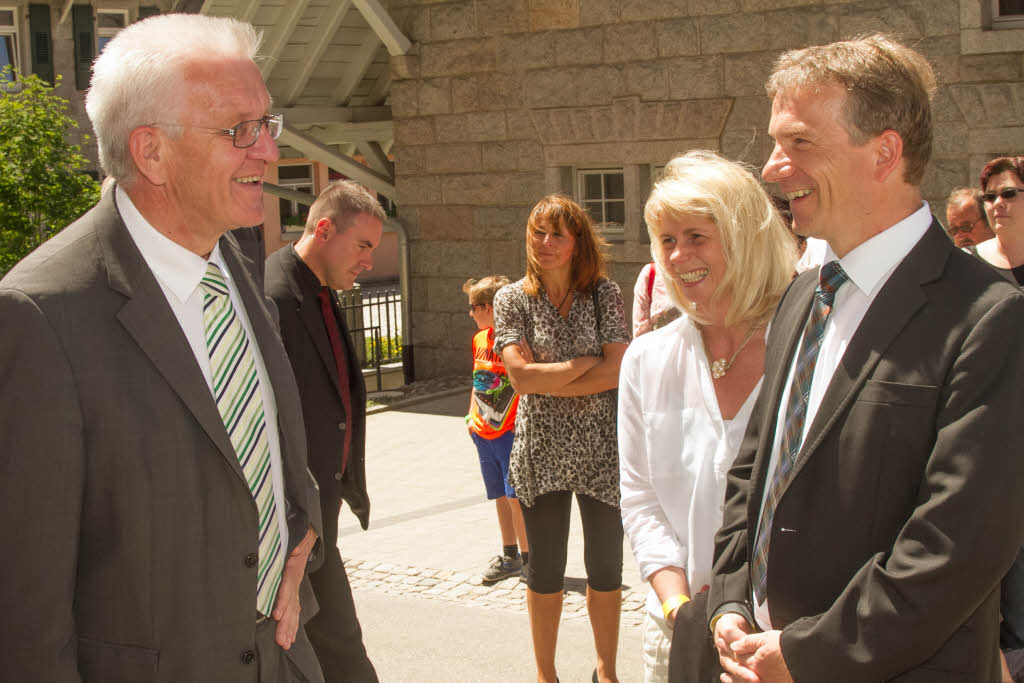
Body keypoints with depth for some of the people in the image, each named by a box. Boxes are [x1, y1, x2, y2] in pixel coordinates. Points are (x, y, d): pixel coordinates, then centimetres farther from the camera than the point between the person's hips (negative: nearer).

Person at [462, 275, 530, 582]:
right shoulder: (479, 339, 11)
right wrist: (471, 416, 14)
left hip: (510, 431, -7)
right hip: (483, 431, 7)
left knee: (516, 495, -7)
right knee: (500, 495, 14)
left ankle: (529, 557, 3)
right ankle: (509, 557, 24)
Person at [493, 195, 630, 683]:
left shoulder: (604, 293, -1)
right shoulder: (512, 299, -2)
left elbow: (617, 372, -11)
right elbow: (521, 376, -14)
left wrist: (547, 382, -15)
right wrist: (590, 363, -12)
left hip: (601, 450, 1)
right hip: (541, 452, 0)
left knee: (606, 567, 10)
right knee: (545, 570, 10)